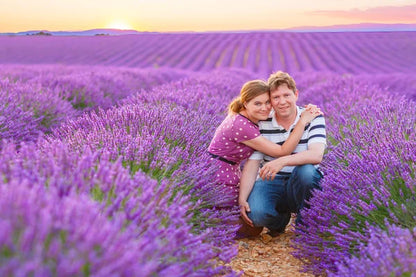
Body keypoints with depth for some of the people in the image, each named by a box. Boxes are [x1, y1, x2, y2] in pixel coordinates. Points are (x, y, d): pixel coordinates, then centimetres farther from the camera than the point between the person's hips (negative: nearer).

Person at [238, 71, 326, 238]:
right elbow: (252, 163, -7)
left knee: (306, 170, -36)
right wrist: (242, 200, -20)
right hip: (271, 181, 1)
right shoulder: (262, 124, -4)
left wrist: (283, 161, -42)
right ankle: (280, 219, 8)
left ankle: (303, 218, -7)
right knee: (256, 214, -30)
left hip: (304, 182, 0)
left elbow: (316, 155, -25)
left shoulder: (313, 118, -8)